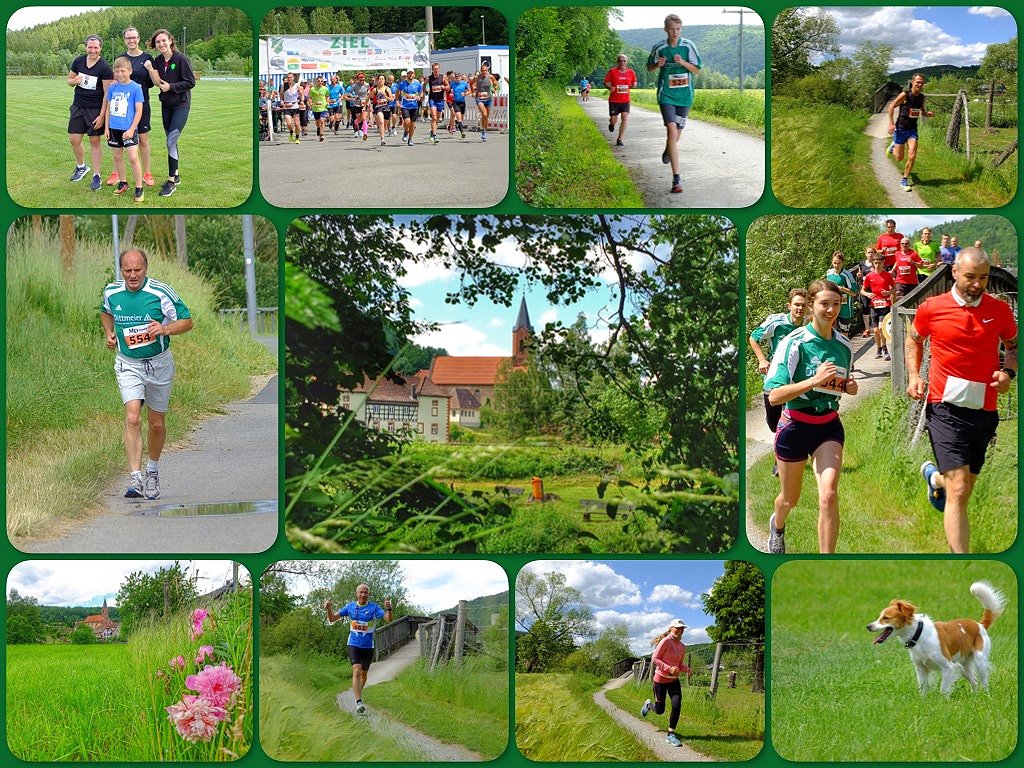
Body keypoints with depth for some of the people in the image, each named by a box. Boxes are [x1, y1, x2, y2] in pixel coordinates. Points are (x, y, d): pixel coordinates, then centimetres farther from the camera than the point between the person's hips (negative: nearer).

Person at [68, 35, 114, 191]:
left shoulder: (105, 68, -13)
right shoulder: (78, 62, 1)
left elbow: (107, 94, -12)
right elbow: (69, 79, 15)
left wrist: (102, 115, -15)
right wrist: (74, 81, -11)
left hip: (95, 110, -4)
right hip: (78, 106, 4)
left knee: (94, 142, 1)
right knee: (74, 140, 6)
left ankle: (97, 176, 10)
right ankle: (81, 167, 32)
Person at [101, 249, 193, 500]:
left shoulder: (161, 292, -15)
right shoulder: (111, 292, -4)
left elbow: (187, 321, -7)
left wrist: (165, 329, -25)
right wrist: (110, 333, 3)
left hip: (159, 364, 0)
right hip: (128, 365, 1)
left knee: (156, 424, 11)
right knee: (132, 418, -19)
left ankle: (153, 471, 36)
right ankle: (135, 478, -24)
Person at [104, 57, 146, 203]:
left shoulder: (136, 88, -9)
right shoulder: (112, 88, 4)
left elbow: (139, 111, -9)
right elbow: (108, 108, 11)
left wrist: (131, 129, -14)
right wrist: (106, 127, 7)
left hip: (128, 129, -5)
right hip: (114, 128, 5)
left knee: (133, 158, -10)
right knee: (117, 156, 14)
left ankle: (139, 189, -3)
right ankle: (123, 183, 29)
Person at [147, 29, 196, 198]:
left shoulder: (181, 59, -14)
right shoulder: (158, 61, 3)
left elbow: (191, 82, -14)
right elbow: (158, 82, -3)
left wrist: (171, 86, -18)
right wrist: (150, 69, -18)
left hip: (181, 104, -6)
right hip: (166, 104, 6)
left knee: (171, 142, -12)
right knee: (171, 141, 14)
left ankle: (171, 182, -7)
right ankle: (175, 176, 27)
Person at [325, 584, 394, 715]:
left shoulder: (373, 608, -7)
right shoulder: (350, 606, 0)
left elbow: (388, 619, -18)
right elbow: (332, 619, 4)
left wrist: (388, 609, -39)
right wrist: (329, 609, -16)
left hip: (368, 646, 1)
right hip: (354, 644, -1)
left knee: (364, 673, 15)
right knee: (356, 670, -19)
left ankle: (358, 695, 40)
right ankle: (359, 702, -27)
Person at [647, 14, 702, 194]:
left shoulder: (688, 46, -3)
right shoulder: (659, 48, -3)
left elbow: (696, 70, 1)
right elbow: (649, 68, 12)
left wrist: (683, 63, -17)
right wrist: (658, 65, -10)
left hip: (685, 95, 2)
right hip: (666, 95, -2)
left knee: (677, 133, 15)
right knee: (672, 131, -18)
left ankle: (668, 151, 53)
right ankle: (676, 178, -21)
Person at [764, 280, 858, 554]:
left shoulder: (844, 345, 1)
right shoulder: (794, 343, -16)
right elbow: (774, 396, -22)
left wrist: (849, 387, -3)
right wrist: (814, 380, -32)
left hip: (829, 426, 2)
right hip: (796, 425, -2)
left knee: (828, 495, -19)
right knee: (790, 499, 16)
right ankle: (777, 525, 54)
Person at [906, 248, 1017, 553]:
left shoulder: (1000, 310, 2)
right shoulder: (931, 308, -3)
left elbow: (1014, 344, 18)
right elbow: (913, 340, 16)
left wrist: (1009, 372, -2)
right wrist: (914, 376, 2)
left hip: (984, 410, 4)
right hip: (946, 409, -4)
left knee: (965, 488, 18)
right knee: (959, 490, -14)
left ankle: (935, 478, 55)